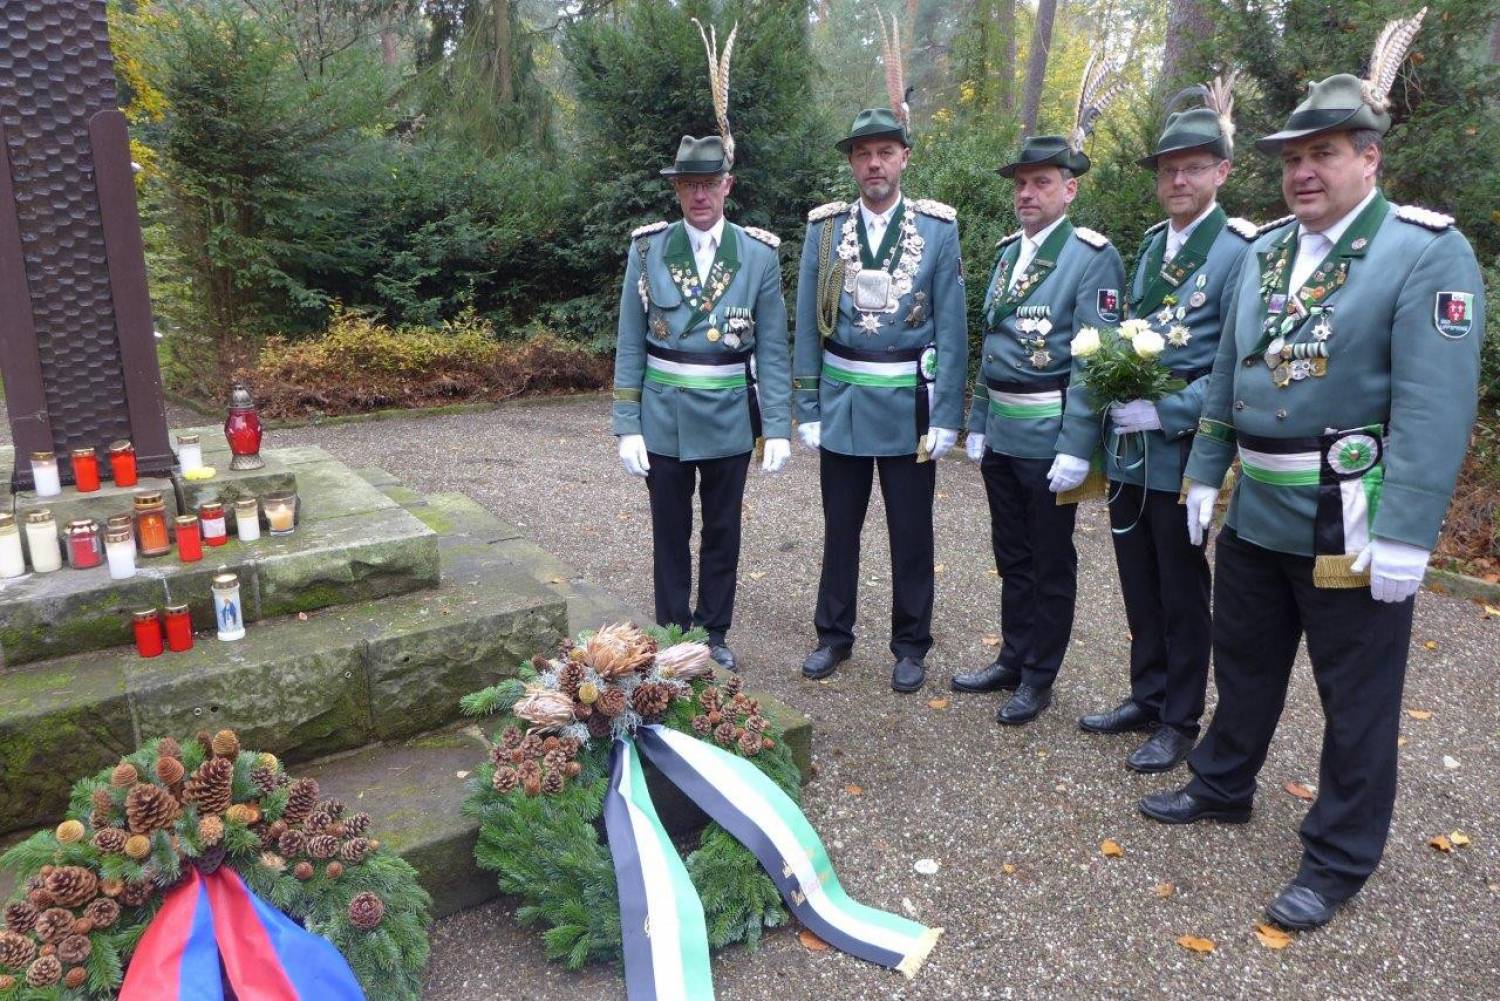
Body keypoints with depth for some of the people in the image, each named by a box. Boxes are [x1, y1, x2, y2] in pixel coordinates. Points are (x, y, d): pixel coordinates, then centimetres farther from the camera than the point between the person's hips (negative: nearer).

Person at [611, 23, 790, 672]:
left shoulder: (759, 254, -2)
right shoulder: (648, 249, -2)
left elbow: (772, 349, -1)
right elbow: (630, 346, 0)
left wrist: (778, 427, -6)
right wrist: (628, 427, -4)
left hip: (729, 417, 0)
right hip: (664, 416, 0)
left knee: (723, 532, 13)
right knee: (670, 533, 12)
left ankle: (714, 634, 30)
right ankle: (672, 637, 27)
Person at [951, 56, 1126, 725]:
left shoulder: (1093, 257, -10)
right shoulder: (1007, 253, 12)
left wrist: (1075, 448, -20)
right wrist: (978, 423, 14)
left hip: (1050, 437, -7)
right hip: (1000, 435, 7)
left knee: (1050, 562, 6)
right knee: (1011, 555, 16)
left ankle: (1039, 679, 19)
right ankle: (1012, 660, 31)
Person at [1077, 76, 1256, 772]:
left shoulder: (1239, 251, -10)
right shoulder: (1152, 246, 12)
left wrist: (1166, 413, -21)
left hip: (1180, 449, -6)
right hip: (1126, 446, 7)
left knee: (1182, 592, 7)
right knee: (1139, 585, 16)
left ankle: (1179, 722, 22)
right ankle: (1146, 698, 32)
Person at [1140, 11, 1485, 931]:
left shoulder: (1428, 252, -11)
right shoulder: (1266, 253, 10)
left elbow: (1435, 406, -19)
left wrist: (1404, 535, -23)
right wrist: (1206, 474, 13)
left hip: (1352, 521, -6)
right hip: (1256, 511, 7)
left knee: (1356, 696, 8)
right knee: (1244, 662, 21)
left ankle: (1340, 859, 23)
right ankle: (1222, 786, 41)